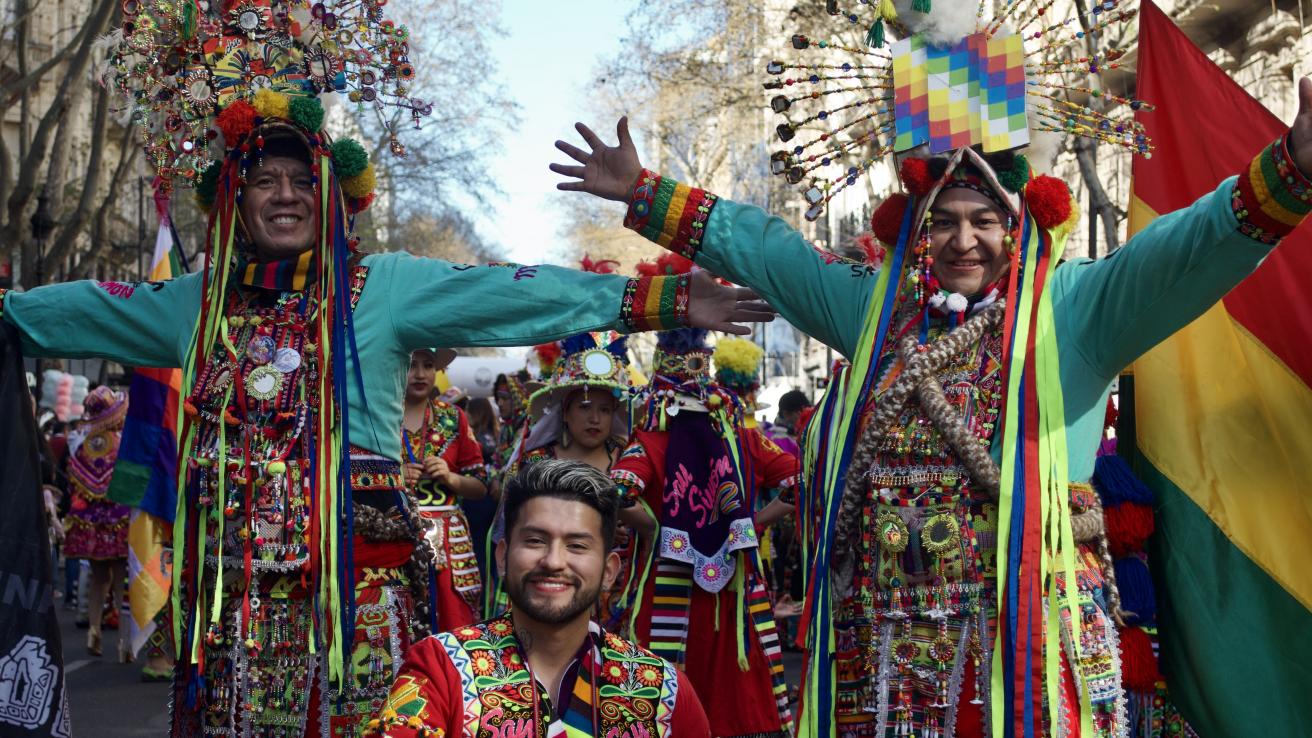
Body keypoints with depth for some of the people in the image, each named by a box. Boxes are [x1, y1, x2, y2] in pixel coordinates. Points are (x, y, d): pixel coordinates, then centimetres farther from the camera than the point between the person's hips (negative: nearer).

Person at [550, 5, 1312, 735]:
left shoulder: (1076, 307, 2)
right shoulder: (874, 305, 14)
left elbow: (1195, 246, -12)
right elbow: (759, 246, 20)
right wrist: (644, 192, 22)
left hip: (1025, 627, -3)